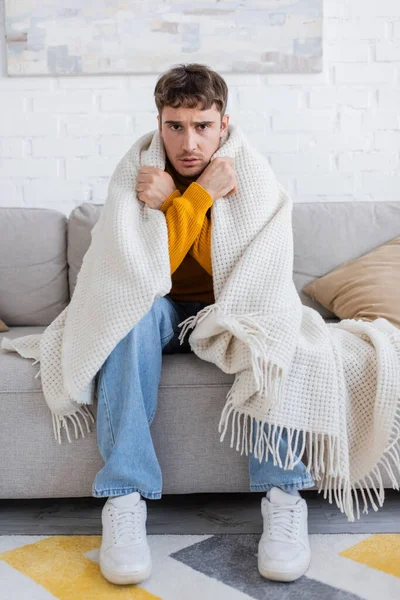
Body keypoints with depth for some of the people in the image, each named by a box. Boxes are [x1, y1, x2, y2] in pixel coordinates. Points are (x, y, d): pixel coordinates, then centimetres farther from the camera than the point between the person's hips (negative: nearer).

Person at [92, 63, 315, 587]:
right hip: (163, 315, 0)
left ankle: (283, 494, -31)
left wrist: (172, 202, -27)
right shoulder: (140, 177, -10)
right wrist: (201, 194, -28)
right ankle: (124, 499, -36)